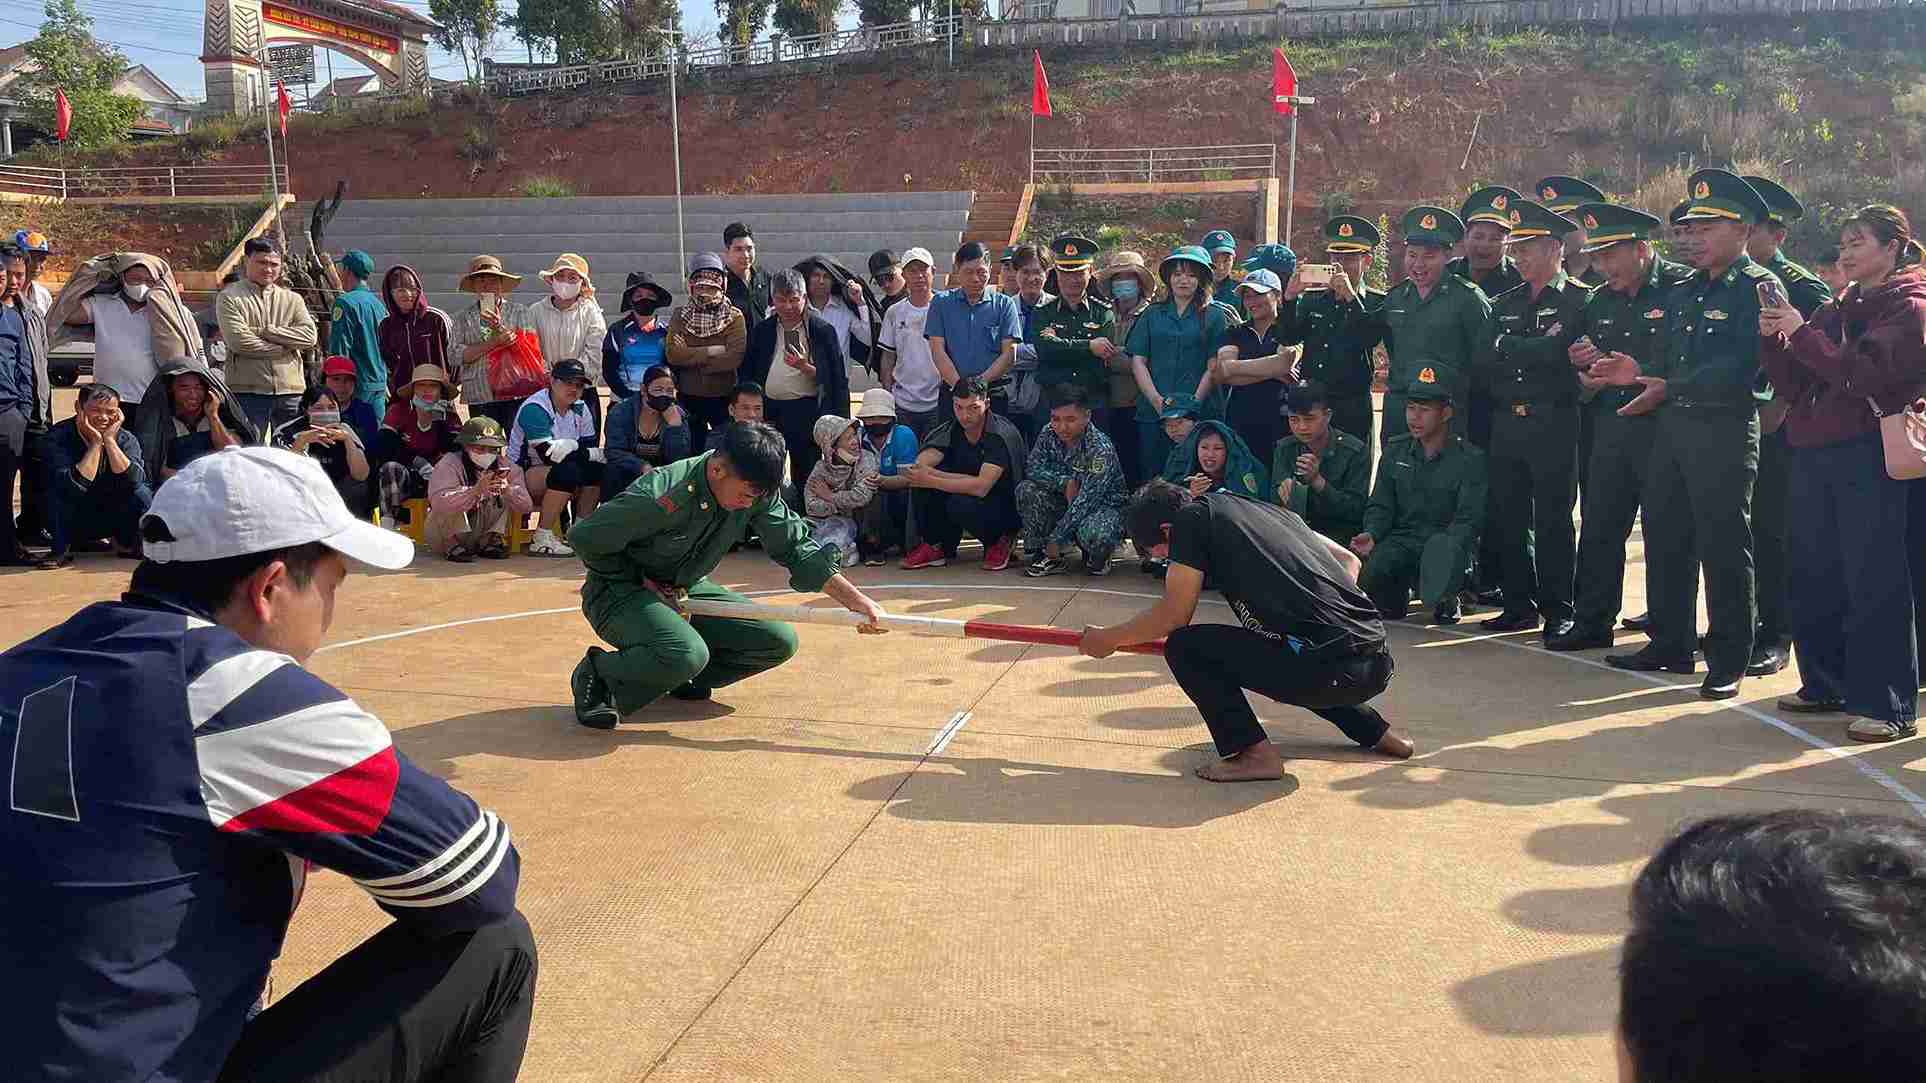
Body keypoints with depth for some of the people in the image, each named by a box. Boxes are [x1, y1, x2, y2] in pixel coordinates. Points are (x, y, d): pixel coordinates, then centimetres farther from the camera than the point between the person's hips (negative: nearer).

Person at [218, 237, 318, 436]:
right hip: (248, 390, -4)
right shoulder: (230, 297, 3)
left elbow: (310, 336, -2)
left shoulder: (292, 299, 15)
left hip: (290, 390, 4)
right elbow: (239, 341, -12)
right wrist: (284, 347, -8)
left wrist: (263, 331, -9)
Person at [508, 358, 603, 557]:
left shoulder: (580, 408, 4)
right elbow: (549, 453, -28)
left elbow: (590, 448, -5)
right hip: (521, 473, -7)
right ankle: (542, 539, -26)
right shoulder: (535, 408, -19)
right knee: (567, 471, -33)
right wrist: (576, 446, -17)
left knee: (598, 468, -14)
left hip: (554, 469, 7)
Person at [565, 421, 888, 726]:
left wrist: (855, 599, -14)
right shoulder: (659, 496, -31)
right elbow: (584, 537, -20)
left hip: (687, 590, 7)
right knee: (687, 654, -36)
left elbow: (795, 547, -5)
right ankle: (598, 675, -8)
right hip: (621, 592, -7)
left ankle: (682, 676, 9)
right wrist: (643, 584, -16)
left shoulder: (755, 490, -13)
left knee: (780, 641, -7)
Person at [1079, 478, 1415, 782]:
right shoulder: (1270, 510, 22)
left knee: (1185, 647, 2)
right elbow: (1349, 562, 26)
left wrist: (1108, 638, 14)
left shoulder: (1192, 517, 2)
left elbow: (1173, 615, 0)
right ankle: (1377, 733, 32)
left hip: (1328, 668, -8)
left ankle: (1256, 753, -2)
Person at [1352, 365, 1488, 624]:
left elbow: (1468, 520, -11)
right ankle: (1397, 595, 11)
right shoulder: (1394, 451, 11)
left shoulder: (1470, 459, -3)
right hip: (1401, 540, 3)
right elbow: (1380, 506, 10)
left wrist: (1449, 544, -31)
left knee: (1442, 546, -40)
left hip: (1448, 543, -3)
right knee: (1368, 578, -28)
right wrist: (1371, 534, -12)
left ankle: (1445, 600, -5)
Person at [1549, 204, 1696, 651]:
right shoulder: (1600, 302, 14)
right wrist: (1586, 373, 0)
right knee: (1599, 527, 8)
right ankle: (1591, 623, 18)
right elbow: (1584, 361, 22)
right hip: (1611, 427, 6)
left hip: (1663, 426, -6)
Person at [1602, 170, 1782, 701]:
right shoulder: (1686, 291, 17)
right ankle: (1669, 645, 24)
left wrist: (1669, 388, -22)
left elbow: (1740, 368, -20)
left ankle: (1728, 662, 7)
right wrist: (1641, 373, 0)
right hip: (1673, 426, 8)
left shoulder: (1758, 288, -8)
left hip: (1725, 430, -8)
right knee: (1665, 538, 12)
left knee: (1723, 546, -2)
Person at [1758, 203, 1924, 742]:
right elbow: (1794, 385, 13)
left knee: (1874, 580, -6)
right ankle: (1827, 684, 22)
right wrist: (1775, 339, -3)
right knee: (1814, 575, 10)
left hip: (1867, 456, -7)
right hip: (1812, 454, 7)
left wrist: (1801, 333, -15)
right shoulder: (1835, 310, 18)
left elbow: (1864, 376, -17)